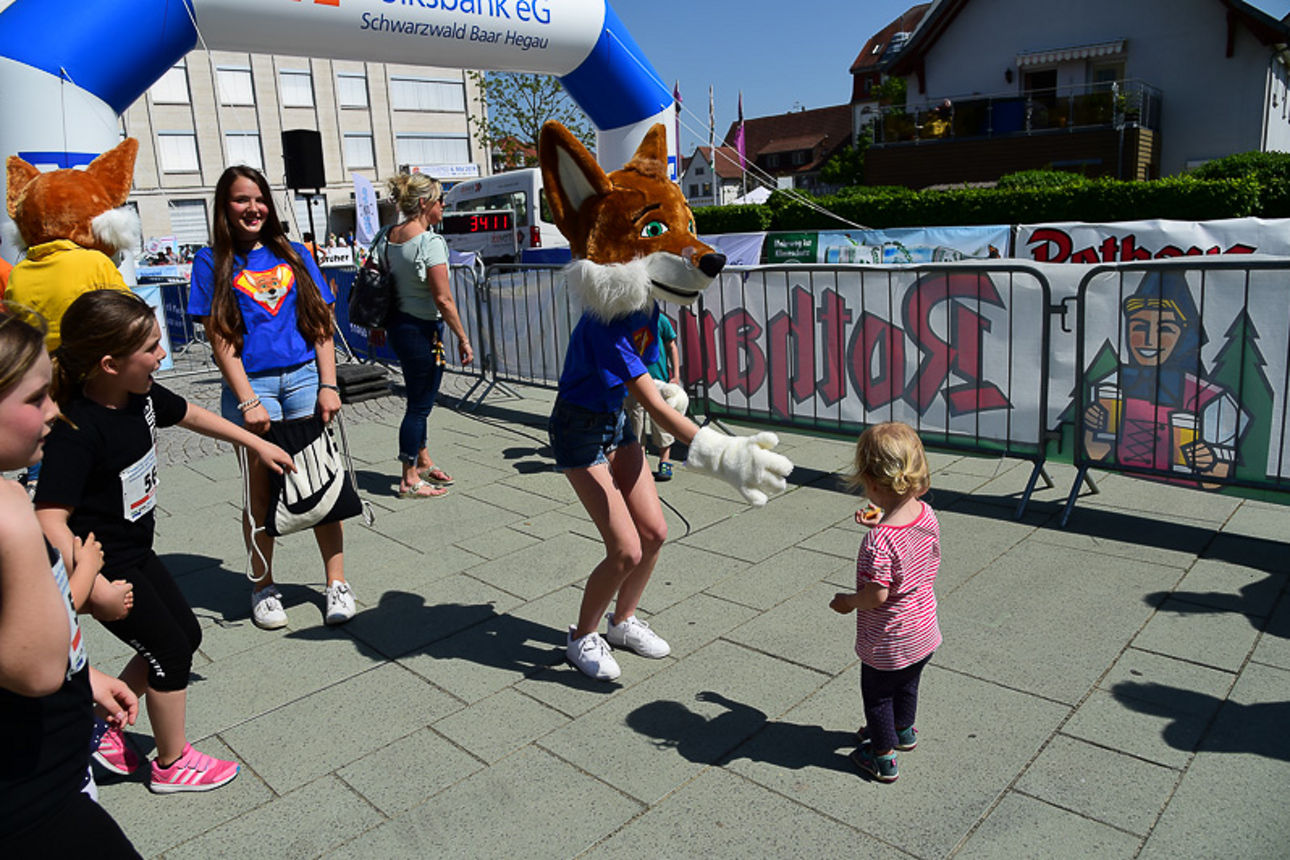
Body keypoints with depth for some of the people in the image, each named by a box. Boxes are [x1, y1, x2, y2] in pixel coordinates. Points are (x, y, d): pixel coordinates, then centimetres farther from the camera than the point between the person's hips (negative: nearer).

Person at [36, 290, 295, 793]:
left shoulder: (141, 395, -5)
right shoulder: (76, 431, -31)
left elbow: (190, 415, 14)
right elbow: (49, 520, -35)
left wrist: (256, 444, 22)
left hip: (136, 553, 9)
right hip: (103, 567, -9)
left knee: (186, 634, 18)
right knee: (170, 651, 4)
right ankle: (172, 763, 26)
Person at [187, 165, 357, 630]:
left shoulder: (293, 254, 10)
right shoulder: (213, 261, 4)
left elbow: (321, 326, 8)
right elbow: (221, 340, -2)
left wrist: (328, 386, -2)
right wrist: (248, 401, -10)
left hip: (304, 377, 2)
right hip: (250, 384, -2)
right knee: (261, 487, 5)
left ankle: (337, 584, 10)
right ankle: (262, 588, 21)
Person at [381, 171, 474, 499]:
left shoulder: (388, 238, 6)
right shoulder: (429, 241, -18)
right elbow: (443, 299, -20)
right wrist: (463, 338, -14)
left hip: (398, 325, 9)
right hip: (423, 330, -9)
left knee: (419, 399, 20)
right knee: (420, 404, 0)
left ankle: (423, 462, 34)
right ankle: (409, 480, 8)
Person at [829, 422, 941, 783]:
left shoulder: (878, 541, -36)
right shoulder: (927, 515, -13)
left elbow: (876, 594, -31)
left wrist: (848, 601, -11)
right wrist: (883, 523, 4)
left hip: (886, 643, -7)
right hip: (924, 632, 7)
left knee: (877, 696, 18)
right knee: (907, 685, 32)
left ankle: (882, 757, 37)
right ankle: (904, 731, 56)